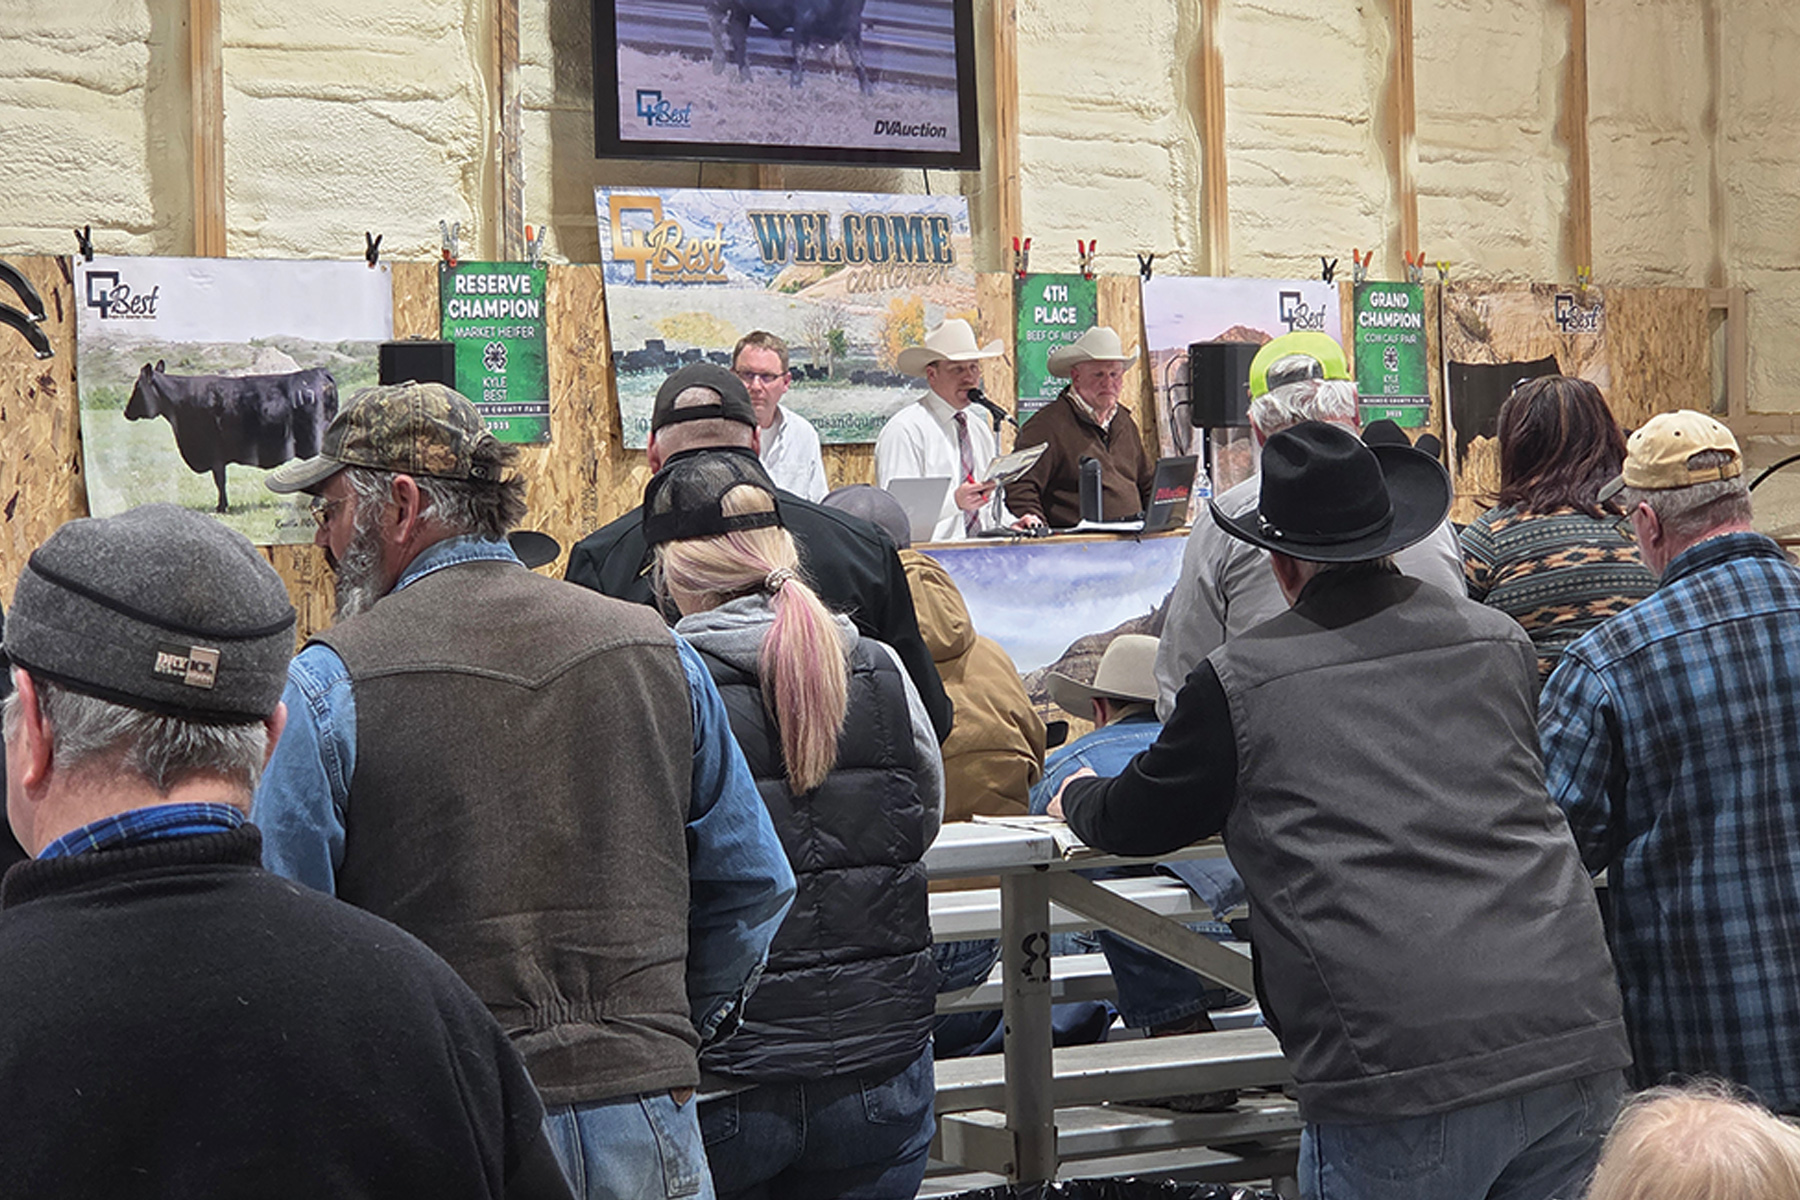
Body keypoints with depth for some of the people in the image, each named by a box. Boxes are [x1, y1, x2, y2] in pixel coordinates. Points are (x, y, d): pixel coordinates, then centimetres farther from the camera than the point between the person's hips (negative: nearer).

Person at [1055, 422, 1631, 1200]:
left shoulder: (1241, 682, 0)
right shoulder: (1502, 642, 13)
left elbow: (1132, 822, 15)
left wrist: (1076, 798, 39)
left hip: (1401, 1079, -5)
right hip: (1578, 1043, 5)